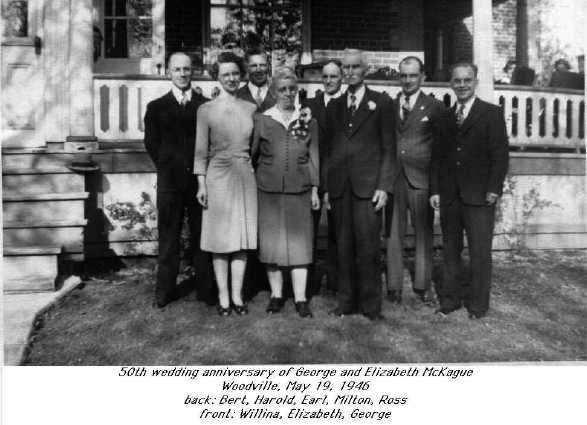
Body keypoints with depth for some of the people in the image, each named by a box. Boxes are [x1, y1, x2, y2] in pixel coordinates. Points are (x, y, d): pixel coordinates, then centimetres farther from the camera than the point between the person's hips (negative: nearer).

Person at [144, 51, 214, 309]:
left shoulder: (206, 105, 7)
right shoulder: (156, 107, 9)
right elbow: (151, 143, 9)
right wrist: (167, 167, 3)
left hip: (201, 179, 0)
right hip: (170, 181, 0)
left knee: (202, 236, 5)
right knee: (168, 237, 6)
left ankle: (207, 289, 14)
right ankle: (164, 292, 15)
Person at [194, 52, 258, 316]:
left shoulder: (251, 109, 8)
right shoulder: (206, 110, 1)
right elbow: (201, 151, 0)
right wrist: (201, 185, -6)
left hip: (245, 177, 3)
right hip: (218, 177, -2)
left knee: (242, 237, 5)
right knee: (220, 238, 2)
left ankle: (237, 296, 14)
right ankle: (223, 297, 11)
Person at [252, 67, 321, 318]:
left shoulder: (308, 121, 7)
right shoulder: (261, 120, 5)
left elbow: (313, 156, 8)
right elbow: (251, 154, 7)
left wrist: (315, 189, 4)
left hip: (299, 191, 0)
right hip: (268, 190, 0)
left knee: (300, 242, 0)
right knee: (271, 241, 4)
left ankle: (300, 298, 7)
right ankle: (276, 294, 16)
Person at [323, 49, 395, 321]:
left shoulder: (381, 102, 5)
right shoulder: (334, 106, 16)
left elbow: (389, 148, 1)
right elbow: (328, 150, 15)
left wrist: (384, 186, -8)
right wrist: (326, 186, 9)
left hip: (367, 185, -3)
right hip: (339, 186, 4)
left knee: (367, 247, -3)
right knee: (344, 246, 6)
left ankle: (371, 304, 8)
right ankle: (346, 301, 16)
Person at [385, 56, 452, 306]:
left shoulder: (435, 108, 3)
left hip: (421, 179, -2)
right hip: (392, 178, 2)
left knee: (424, 233, 5)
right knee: (393, 233, 4)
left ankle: (423, 285, 17)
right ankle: (394, 286, 13)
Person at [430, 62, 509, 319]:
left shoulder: (492, 114, 2)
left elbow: (500, 154, -3)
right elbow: (437, 156, 12)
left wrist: (494, 189, -10)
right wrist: (434, 190, 5)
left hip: (479, 196, -3)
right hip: (449, 196, 4)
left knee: (480, 253, 2)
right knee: (450, 251, 9)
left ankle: (478, 304, 14)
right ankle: (449, 299, 20)